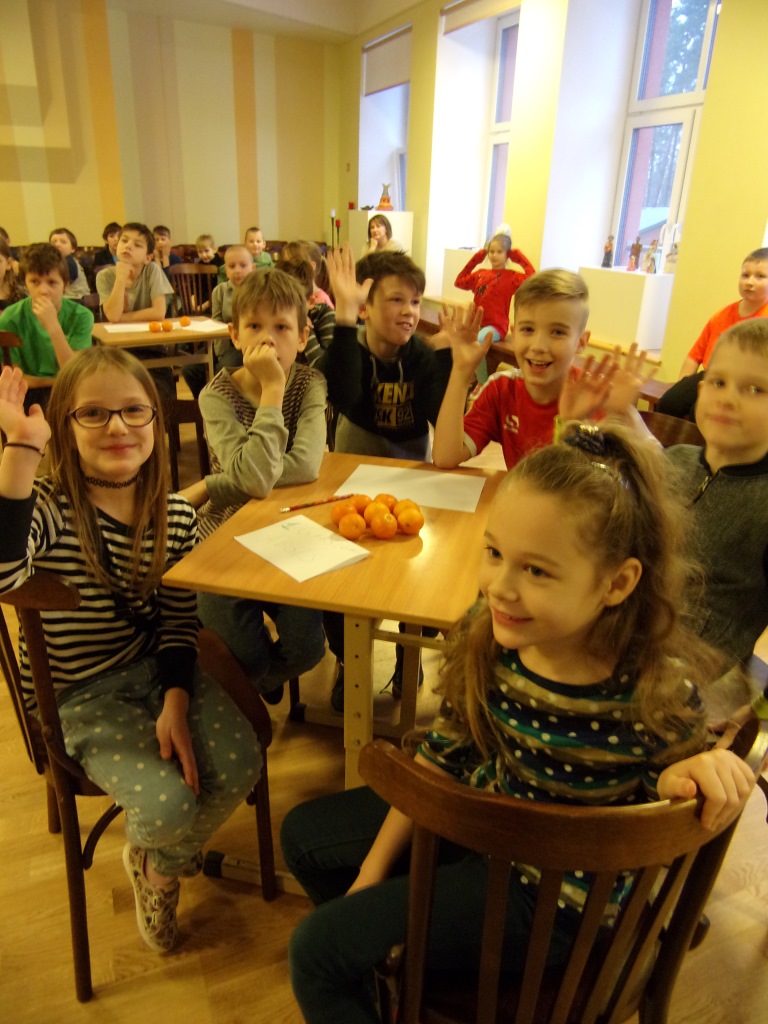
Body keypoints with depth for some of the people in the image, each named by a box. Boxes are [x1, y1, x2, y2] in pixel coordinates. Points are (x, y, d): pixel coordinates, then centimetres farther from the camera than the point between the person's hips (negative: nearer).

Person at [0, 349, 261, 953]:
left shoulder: (175, 516, -4)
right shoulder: (49, 508, -17)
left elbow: (179, 620, 1)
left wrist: (176, 700, -13)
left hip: (159, 671, 4)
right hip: (81, 700, -3)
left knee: (240, 765, -14)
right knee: (169, 805, -20)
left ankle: (161, 868, 22)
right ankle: (157, 851, 25)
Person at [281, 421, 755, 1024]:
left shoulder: (658, 695, -33)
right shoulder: (488, 634, -20)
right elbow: (443, 754, -4)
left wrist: (684, 775, -35)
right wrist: (370, 875, 2)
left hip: (554, 891, -5)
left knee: (319, 949, -8)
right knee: (304, 835, 16)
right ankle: (389, 959, 37)